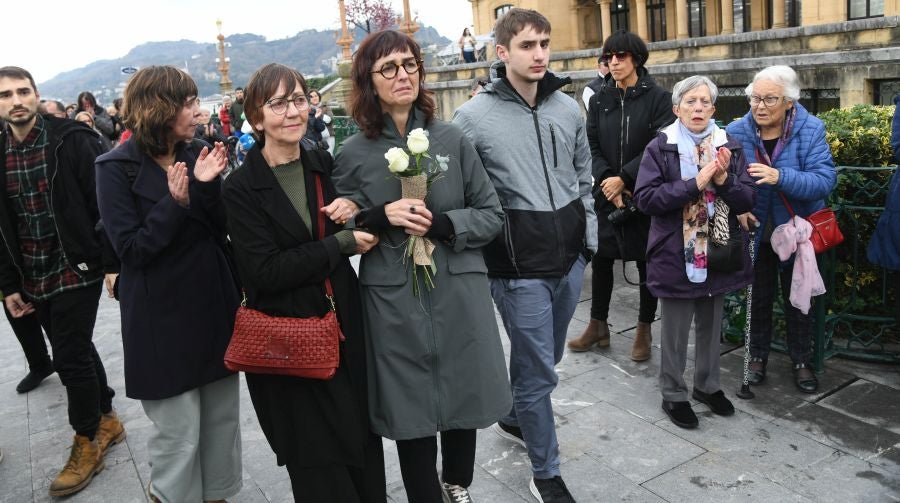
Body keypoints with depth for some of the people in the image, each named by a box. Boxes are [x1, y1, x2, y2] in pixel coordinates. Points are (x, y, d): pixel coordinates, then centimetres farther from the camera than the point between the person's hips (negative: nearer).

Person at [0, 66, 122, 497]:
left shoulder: (71, 139, -9)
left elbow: (104, 203, -10)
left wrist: (111, 260, -14)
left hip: (77, 268, -5)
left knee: (70, 356, -2)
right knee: (75, 350, 16)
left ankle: (88, 443, 18)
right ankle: (106, 421, 35)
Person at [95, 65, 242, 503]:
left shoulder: (195, 155, 4)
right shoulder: (117, 168, -8)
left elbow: (222, 230, 1)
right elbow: (131, 249, -14)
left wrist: (207, 186, -15)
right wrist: (176, 203, -24)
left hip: (214, 304, 5)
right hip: (162, 317, -5)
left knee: (223, 416, 15)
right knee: (178, 433, 3)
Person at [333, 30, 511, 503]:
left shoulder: (452, 139, 1)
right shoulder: (353, 154, -1)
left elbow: (490, 214, 2)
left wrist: (440, 224, -15)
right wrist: (380, 217, -15)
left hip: (459, 295, 2)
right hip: (394, 303, -1)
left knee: (464, 401, 15)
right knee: (411, 413, 9)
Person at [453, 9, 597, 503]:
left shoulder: (568, 108, 5)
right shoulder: (473, 116, -11)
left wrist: (589, 237, 14)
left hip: (570, 256, 6)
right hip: (520, 265, -5)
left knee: (543, 358, 21)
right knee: (538, 371, 3)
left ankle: (512, 417, 49)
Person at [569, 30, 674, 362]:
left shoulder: (658, 98, -2)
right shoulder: (598, 100, 8)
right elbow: (592, 148, 2)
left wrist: (623, 179, -16)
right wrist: (609, 184, -13)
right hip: (606, 195, 3)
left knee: (646, 262, 6)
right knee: (601, 259, 9)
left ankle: (644, 330, 20)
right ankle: (598, 326, 24)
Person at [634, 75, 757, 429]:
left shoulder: (729, 147, 4)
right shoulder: (660, 148, -6)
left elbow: (748, 200, 2)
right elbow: (645, 198, -16)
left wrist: (724, 180, -18)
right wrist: (695, 184, -22)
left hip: (718, 252, 4)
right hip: (676, 254, -4)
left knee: (711, 325, 18)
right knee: (676, 330, 7)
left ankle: (708, 385, 37)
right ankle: (673, 395, 24)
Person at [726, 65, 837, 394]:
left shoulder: (811, 130, -15)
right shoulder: (736, 132, -11)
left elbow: (824, 180, -25)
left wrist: (780, 177, -40)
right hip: (756, 231, 1)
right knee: (758, 297, 15)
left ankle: (802, 361, 31)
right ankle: (758, 355, 33)